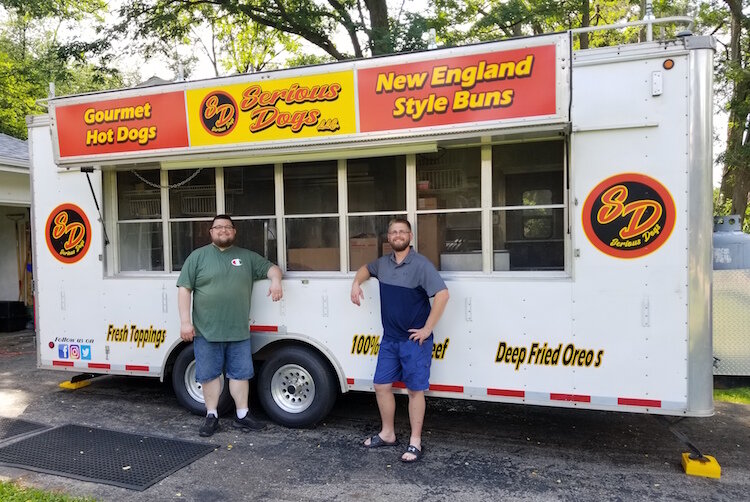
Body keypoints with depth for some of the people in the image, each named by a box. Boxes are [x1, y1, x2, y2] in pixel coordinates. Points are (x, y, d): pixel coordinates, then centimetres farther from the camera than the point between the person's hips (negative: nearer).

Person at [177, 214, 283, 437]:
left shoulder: (247, 257, 10)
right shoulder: (198, 256, 3)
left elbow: (271, 267, 14)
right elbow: (184, 289, 0)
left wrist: (275, 280, -10)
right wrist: (185, 321, -7)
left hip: (239, 332, 2)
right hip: (206, 332, -2)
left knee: (240, 373, 8)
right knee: (209, 375, 7)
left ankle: (242, 415, 20)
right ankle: (211, 416, 21)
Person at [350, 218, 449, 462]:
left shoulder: (421, 264, -14)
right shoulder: (383, 263, 7)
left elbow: (442, 294, -21)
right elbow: (366, 268, 30)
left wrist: (427, 328, -19)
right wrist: (356, 283, 9)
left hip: (414, 341, -6)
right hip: (389, 339, 7)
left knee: (415, 390, 3)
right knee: (381, 385, 11)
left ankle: (415, 443, 15)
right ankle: (387, 434, 29)